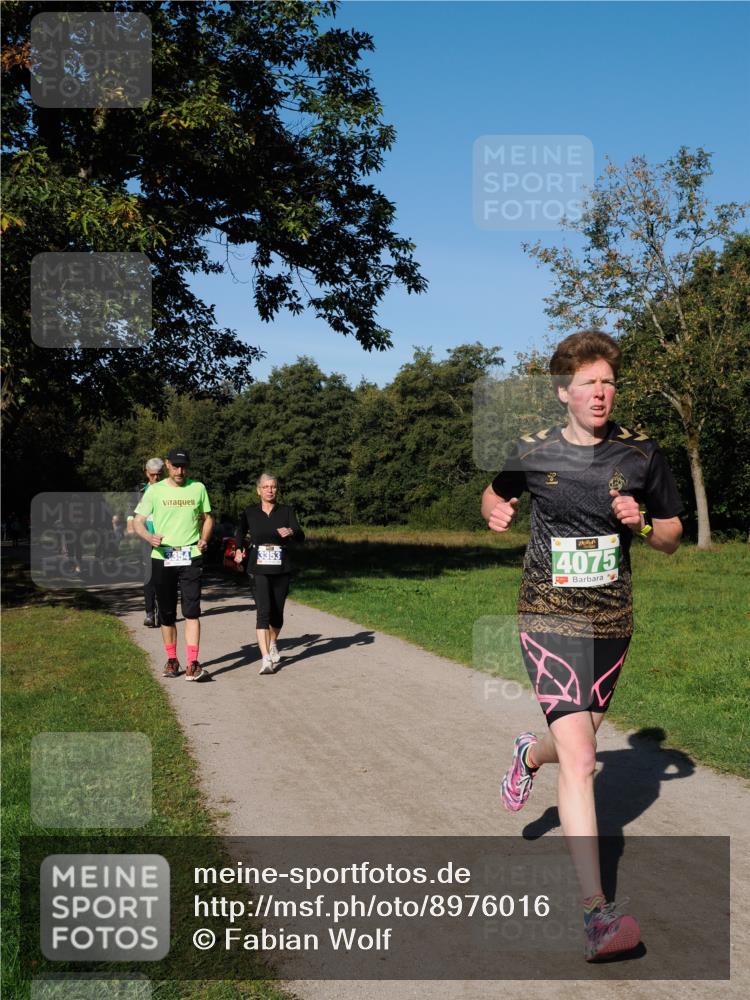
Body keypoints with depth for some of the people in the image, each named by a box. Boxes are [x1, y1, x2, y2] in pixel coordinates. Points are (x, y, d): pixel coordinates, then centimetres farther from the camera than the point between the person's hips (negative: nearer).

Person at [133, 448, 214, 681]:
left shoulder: (198, 488, 6)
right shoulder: (155, 491, 2)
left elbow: (207, 518, 17)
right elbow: (138, 521, 1)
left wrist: (204, 539, -2)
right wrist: (149, 537, -20)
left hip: (191, 557, 0)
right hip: (162, 558, 1)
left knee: (191, 611, -10)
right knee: (166, 613, 10)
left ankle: (192, 664, -13)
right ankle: (171, 660, 24)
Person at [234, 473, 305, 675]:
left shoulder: (286, 512, 1)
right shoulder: (250, 512, 3)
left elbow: (301, 536, -11)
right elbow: (240, 532, 23)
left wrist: (291, 532, -32)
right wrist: (239, 549, 7)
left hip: (282, 569, 1)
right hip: (259, 569, -1)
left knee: (277, 613, 12)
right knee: (263, 612, -15)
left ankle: (273, 644, 42)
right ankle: (266, 659, -20)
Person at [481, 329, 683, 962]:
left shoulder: (640, 453, 0)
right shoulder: (533, 452, -4)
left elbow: (672, 537, 8)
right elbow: (495, 493, 17)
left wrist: (640, 523, -14)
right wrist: (495, 510, -6)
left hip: (612, 623, 3)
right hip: (550, 619, -3)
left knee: (574, 743, 18)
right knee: (578, 757, -14)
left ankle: (529, 754, 56)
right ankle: (597, 914, -8)